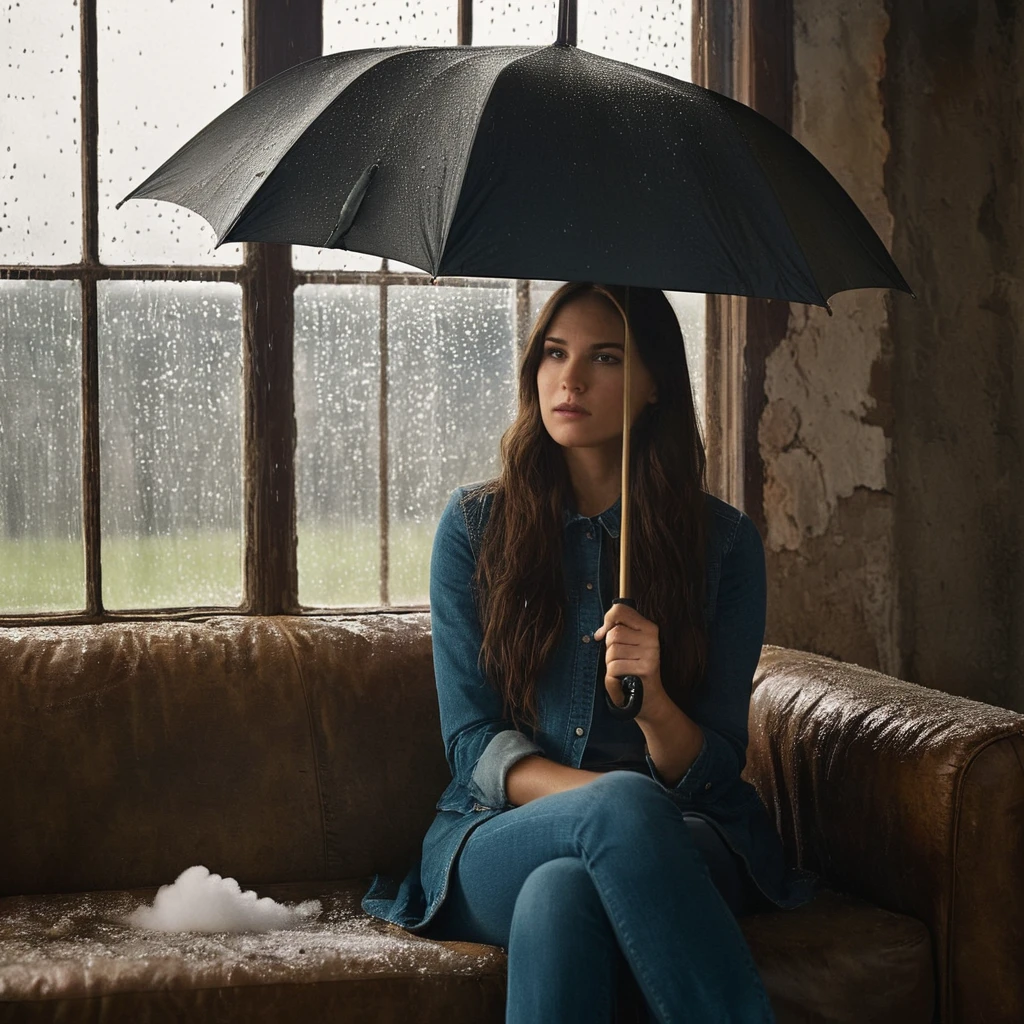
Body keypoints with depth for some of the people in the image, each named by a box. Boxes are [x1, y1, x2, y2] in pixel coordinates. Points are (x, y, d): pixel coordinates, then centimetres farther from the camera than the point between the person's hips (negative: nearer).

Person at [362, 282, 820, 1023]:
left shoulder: (724, 542, 4)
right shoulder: (476, 525, 6)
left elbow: (713, 773, 2)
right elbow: (473, 743, 0)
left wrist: (652, 702, -22)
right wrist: (615, 802, -19)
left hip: (679, 846, 0)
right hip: (503, 833, 0)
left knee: (562, 895, -38)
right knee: (625, 805, -37)